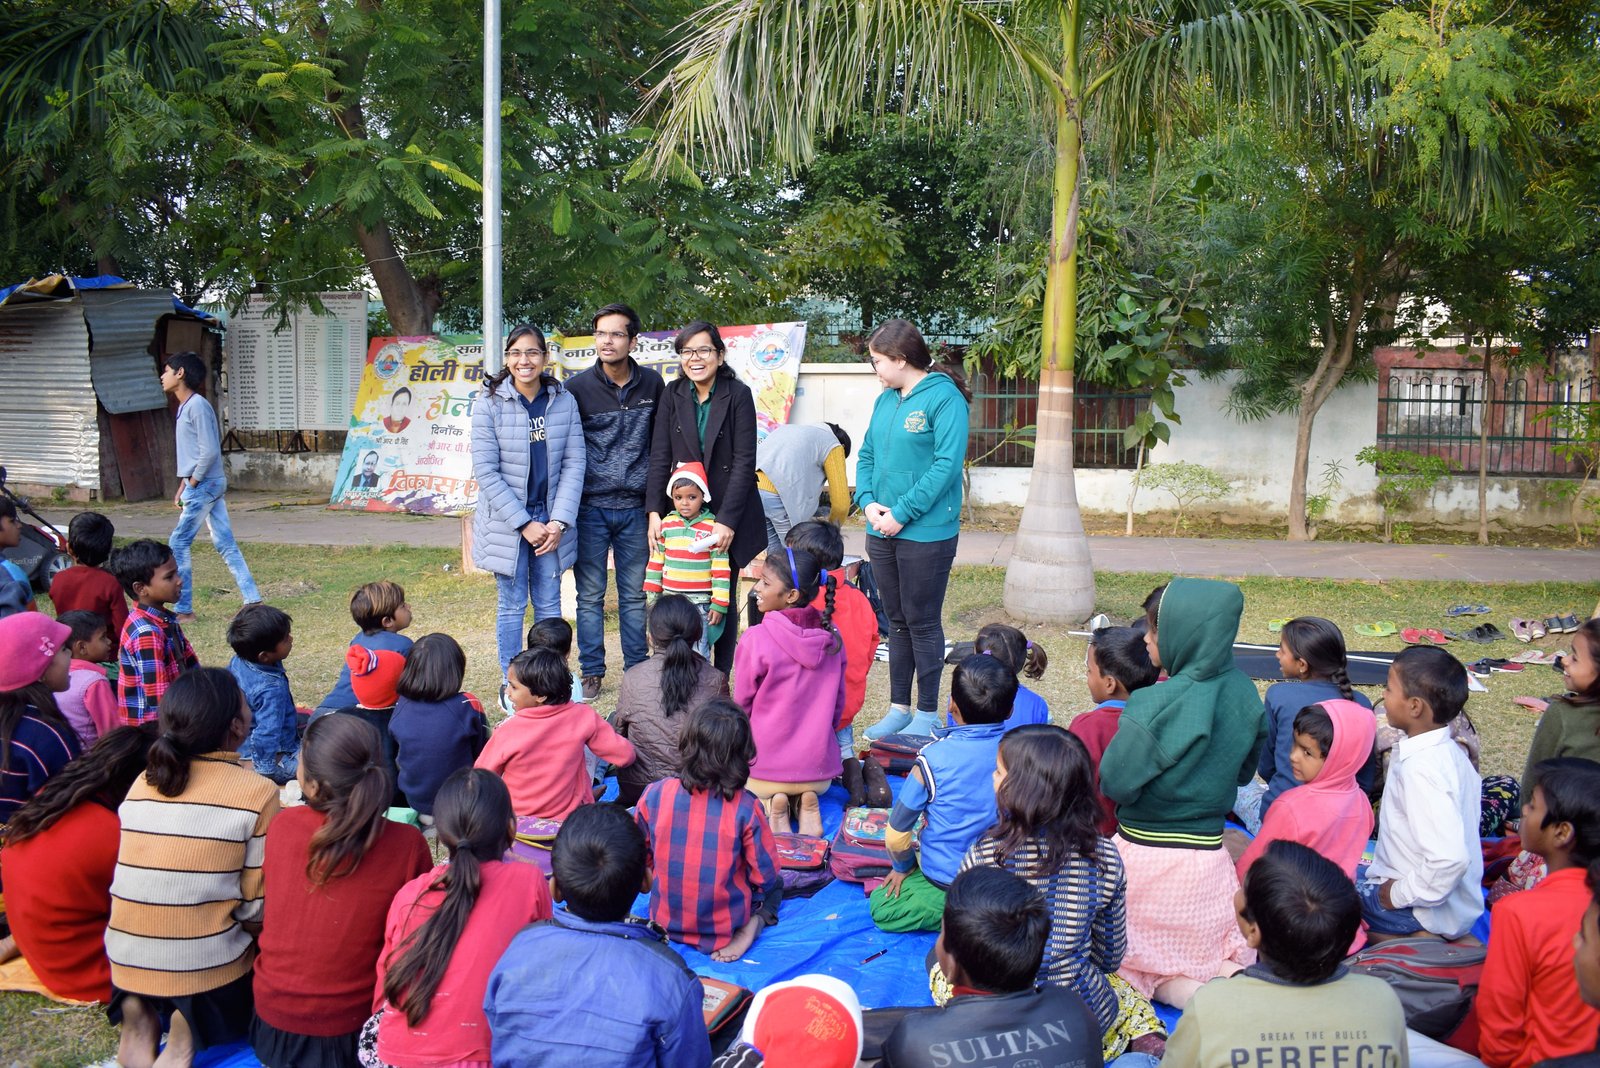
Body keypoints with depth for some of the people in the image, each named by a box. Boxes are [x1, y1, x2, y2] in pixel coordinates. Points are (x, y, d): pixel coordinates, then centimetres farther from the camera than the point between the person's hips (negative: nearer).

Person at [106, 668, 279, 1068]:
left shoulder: (141, 786, 3)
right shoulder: (258, 792, -13)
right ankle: (189, 1031, 0)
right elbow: (257, 906, -11)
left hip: (125, 965, 6)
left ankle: (138, 1012, 10)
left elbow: (154, 876, 12)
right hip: (209, 971, -6)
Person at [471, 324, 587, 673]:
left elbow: (573, 463, 0)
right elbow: (485, 471, -10)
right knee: (512, 605, 6)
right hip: (506, 522, -2)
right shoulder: (489, 404, -9)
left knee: (549, 604, 9)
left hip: (551, 519, 2)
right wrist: (524, 523, -13)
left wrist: (559, 521, -8)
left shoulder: (564, 401, -2)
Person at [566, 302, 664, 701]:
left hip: (635, 507, 1)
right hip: (590, 507, -1)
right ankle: (592, 673, 16)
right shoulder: (577, 387, -4)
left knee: (634, 594, 9)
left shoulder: (652, 384, 2)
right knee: (590, 595, 5)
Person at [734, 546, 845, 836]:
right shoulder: (832, 636, -5)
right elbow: (838, 703, 6)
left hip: (766, 766, -4)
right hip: (818, 768, 4)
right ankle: (807, 800, 2)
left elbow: (742, 704, -6)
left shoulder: (757, 639, -19)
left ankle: (770, 804, -2)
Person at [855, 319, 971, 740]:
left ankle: (927, 714, 15)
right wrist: (868, 501, -4)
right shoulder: (886, 400, 11)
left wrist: (902, 513, -19)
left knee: (922, 624, 2)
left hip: (926, 533, -7)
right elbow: (867, 456, 15)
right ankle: (899, 709, 24)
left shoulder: (944, 398, -12)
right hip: (882, 531, 7)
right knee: (897, 623, 14)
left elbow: (948, 464, -19)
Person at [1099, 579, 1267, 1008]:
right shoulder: (1243, 692, -3)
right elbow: (1244, 771, 10)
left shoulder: (1157, 704, -23)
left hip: (1146, 856, -5)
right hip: (1209, 855, 5)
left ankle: (1194, 993, -13)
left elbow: (1115, 783, -17)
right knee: (1212, 954, 25)